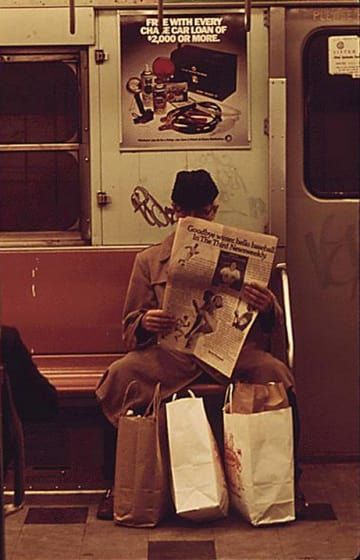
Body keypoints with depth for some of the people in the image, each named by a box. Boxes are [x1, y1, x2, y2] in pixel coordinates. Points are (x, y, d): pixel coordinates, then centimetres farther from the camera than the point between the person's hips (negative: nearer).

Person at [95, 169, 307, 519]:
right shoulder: (150, 260, 14)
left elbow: (270, 326, 12)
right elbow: (130, 328, 12)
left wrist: (267, 309, -15)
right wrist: (145, 324, -14)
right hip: (169, 353, 0)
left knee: (276, 373, -31)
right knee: (118, 377, -29)